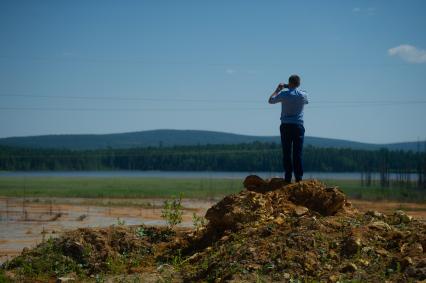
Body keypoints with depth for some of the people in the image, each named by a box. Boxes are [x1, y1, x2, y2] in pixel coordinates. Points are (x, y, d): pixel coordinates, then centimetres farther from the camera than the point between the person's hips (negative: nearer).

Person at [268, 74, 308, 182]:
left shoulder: (284, 94, -5)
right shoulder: (303, 95, 0)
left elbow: (271, 100, 10)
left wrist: (278, 89, 22)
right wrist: (294, 88, 25)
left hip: (286, 126, -1)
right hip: (298, 126, 1)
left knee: (286, 153, 3)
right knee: (298, 153, 2)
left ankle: (288, 178, 0)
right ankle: (299, 178, -1)